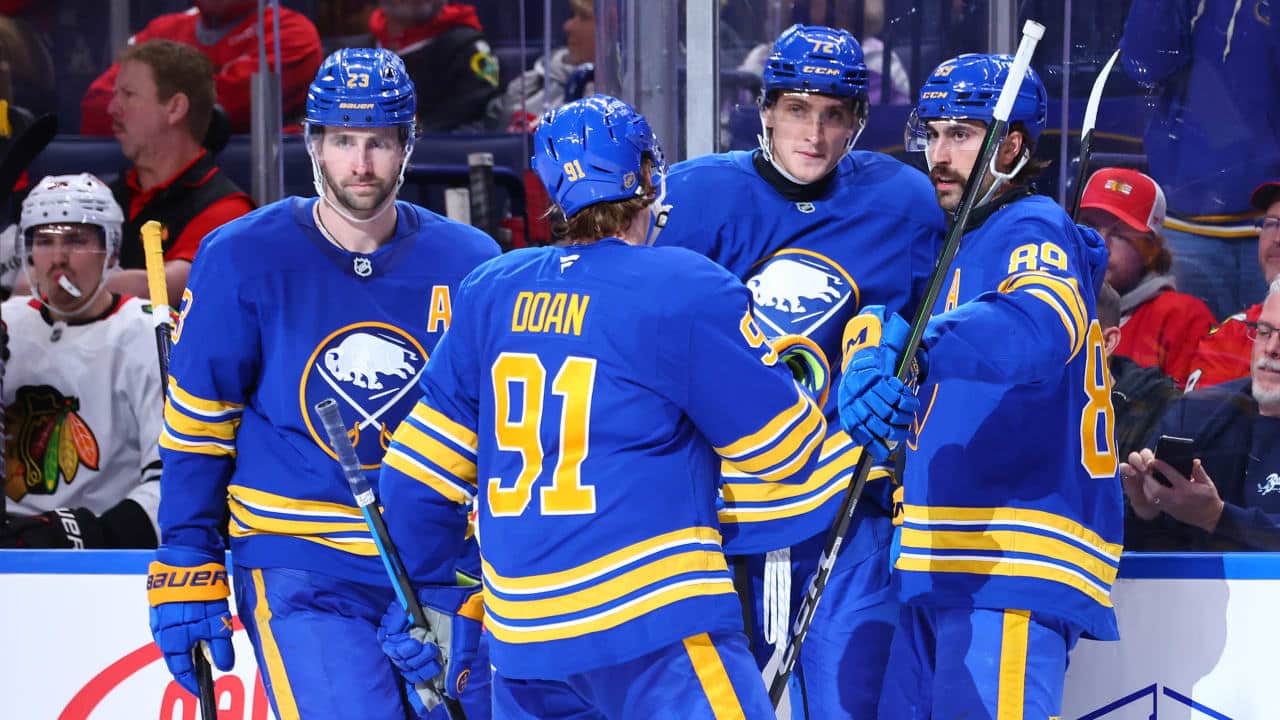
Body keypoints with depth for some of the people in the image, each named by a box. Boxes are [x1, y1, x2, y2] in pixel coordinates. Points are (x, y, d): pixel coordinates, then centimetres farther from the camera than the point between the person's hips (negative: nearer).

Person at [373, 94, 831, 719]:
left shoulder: (490, 292, 10)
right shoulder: (686, 291, -7)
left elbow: (421, 467, 13)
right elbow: (783, 446, -1)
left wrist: (417, 595, 25)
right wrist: (805, 366, 19)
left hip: (520, 640, 7)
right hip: (655, 627, -6)